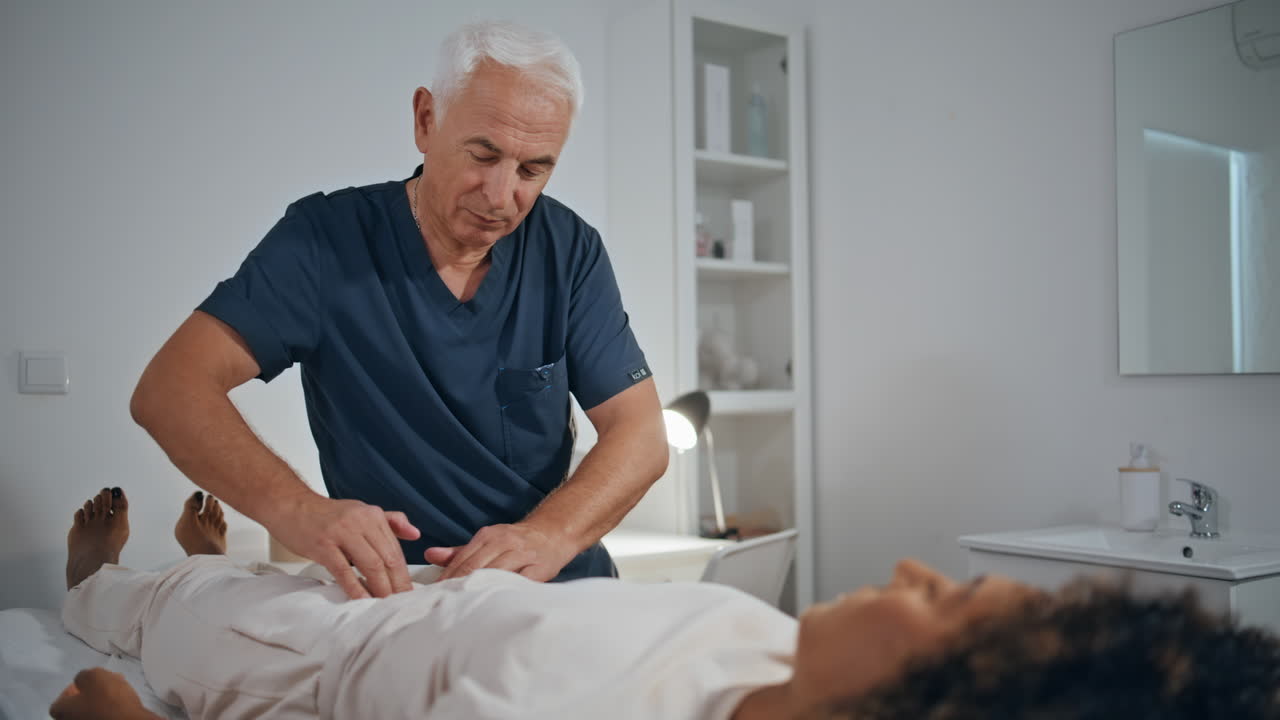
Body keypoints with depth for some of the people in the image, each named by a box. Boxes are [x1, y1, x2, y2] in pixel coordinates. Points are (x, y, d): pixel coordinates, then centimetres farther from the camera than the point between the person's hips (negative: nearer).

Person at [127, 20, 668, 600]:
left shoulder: (568, 249, -4)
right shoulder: (326, 238, -10)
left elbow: (641, 433, -7)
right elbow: (170, 389, -17)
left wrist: (547, 537, -27)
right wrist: (292, 507, -36)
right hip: (393, 592, -4)